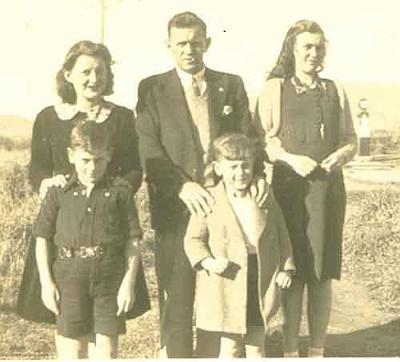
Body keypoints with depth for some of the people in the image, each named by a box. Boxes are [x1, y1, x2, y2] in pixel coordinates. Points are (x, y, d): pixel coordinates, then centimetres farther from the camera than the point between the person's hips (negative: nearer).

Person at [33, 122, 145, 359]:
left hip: (110, 276, 0)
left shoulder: (121, 194, 3)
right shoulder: (58, 194, 4)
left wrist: (129, 282, -6)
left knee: (108, 349, 3)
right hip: (70, 275, 0)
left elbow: (133, 242, 2)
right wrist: (46, 282, -1)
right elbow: (42, 239, 6)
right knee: (72, 350, 5)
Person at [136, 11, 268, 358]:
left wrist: (257, 173, -14)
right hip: (177, 207, -2)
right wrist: (183, 186, -21)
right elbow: (148, 151, -6)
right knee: (176, 294, 3)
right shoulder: (152, 89, 2)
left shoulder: (232, 85, 10)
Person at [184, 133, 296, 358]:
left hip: (262, 286, 3)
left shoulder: (265, 199, 5)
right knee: (229, 348, 4)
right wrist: (208, 261, -18)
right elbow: (193, 239, -1)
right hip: (226, 288, -3)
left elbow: (282, 236, 12)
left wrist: (286, 268, 2)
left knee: (257, 348, 13)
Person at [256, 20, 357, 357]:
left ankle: (318, 350, 16)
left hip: (329, 188, 3)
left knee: (323, 272, 5)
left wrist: (342, 154, -6)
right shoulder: (274, 88, 5)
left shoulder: (334, 90, 14)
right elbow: (262, 139, 0)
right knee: (292, 272, -3)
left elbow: (351, 139, 16)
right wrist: (292, 160, -16)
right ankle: (291, 349, 8)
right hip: (290, 188, -3)